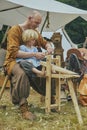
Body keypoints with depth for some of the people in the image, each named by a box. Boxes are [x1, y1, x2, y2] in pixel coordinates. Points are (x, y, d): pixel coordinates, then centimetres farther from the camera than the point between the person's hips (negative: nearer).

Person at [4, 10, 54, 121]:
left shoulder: (35, 31, 8)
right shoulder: (15, 30, -15)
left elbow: (44, 42, 22)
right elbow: (14, 52, -25)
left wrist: (48, 47, -4)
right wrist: (34, 54, -33)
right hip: (13, 61, -7)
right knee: (21, 74, -40)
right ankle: (23, 108, -39)